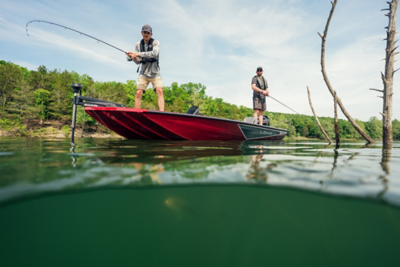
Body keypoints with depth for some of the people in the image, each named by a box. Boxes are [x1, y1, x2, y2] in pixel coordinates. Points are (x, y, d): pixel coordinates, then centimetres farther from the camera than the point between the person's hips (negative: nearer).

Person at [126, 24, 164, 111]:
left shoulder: (155, 43, -2)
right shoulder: (138, 44, 7)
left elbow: (154, 54, -23)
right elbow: (138, 61, 3)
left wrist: (138, 54, -25)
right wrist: (132, 56, -19)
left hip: (155, 73, -2)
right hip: (143, 74, 2)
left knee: (159, 91, -19)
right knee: (138, 93, -7)